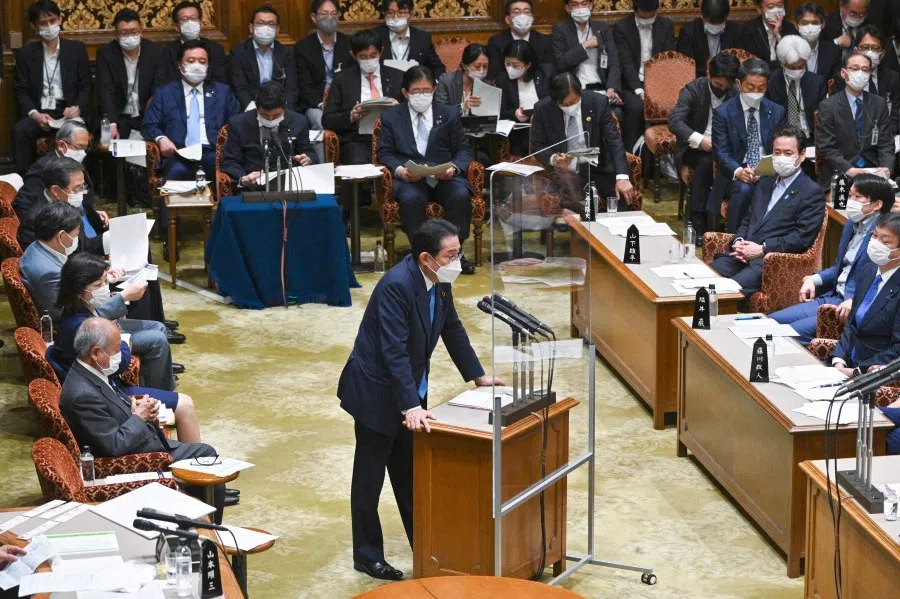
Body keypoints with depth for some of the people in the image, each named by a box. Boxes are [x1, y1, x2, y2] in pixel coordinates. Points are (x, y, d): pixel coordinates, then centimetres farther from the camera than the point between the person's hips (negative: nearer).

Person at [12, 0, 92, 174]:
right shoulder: (26, 53, 10)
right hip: (38, 112, 1)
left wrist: (78, 107, -15)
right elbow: (21, 91, 5)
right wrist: (34, 114, -15)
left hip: (68, 111, -1)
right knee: (19, 129, -31)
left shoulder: (77, 49, 9)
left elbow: (86, 85, 6)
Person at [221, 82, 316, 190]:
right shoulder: (238, 123, 2)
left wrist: (308, 159, -8)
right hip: (252, 187, -1)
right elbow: (229, 162, 3)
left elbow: (309, 153, 17)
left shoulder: (298, 122, 6)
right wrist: (243, 179, -18)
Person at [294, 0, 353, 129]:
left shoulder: (349, 44, 6)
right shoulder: (302, 47, 2)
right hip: (315, 104, -1)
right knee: (323, 123, -33)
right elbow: (305, 85, -2)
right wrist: (321, 104, -20)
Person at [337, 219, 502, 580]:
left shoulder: (440, 282, -4)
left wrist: (478, 376, 14)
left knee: (410, 473, 18)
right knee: (370, 478, 5)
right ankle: (367, 556, 15)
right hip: (376, 390, -8)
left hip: (410, 388, 8)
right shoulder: (397, 285, -29)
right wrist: (411, 407, -34)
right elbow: (394, 351, -31)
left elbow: (452, 329, 11)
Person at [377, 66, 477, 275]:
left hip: (445, 177, 1)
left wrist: (454, 168, -11)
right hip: (409, 178, -1)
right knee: (410, 198, -36)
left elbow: (463, 150, 12)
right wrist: (399, 169, -16)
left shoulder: (449, 114, 16)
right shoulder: (391, 117, 14)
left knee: (461, 195, -31)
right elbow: (385, 153, 7)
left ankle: (455, 251, -15)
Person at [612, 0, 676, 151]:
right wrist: (640, 91, -22)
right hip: (632, 84, -2)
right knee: (636, 107, -33)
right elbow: (626, 63, -11)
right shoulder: (621, 27, -5)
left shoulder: (667, 25, 5)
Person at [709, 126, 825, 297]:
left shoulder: (812, 193, 0)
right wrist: (738, 242, 3)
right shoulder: (764, 184, 25)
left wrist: (762, 249, -14)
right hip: (743, 255, 7)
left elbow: (802, 237, -9)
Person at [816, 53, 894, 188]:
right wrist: (849, 169, -20)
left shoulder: (879, 104, 10)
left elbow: (886, 143, 8)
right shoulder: (828, 107, -1)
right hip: (839, 174, -4)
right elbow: (826, 147, -5)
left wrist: (886, 167, -13)